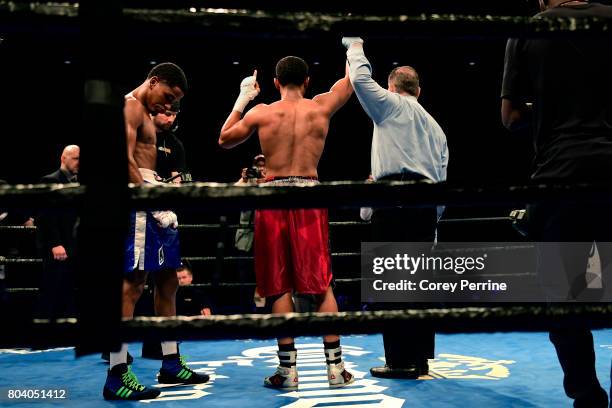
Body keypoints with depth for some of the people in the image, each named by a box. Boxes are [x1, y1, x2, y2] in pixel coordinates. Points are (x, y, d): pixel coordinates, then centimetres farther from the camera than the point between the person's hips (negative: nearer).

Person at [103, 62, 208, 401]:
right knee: (132, 284, -12)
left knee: (168, 282, 12)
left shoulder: (145, 113, 25)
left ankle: (171, 365, 21)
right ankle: (116, 376, -8)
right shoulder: (131, 106, -6)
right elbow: (126, 161, -19)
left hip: (150, 202, 11)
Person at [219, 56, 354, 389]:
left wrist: (242, 99, 24)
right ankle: (335, 366, 11)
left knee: (279, 286, 5)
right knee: (322, 284, 8)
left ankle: (288, 369, 8)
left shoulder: (261, 113, 1)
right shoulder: (322, 107, 3)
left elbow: (224, 140, 17)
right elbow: (353, 77, 20)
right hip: (309, 196, 1)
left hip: (273, 198, 0)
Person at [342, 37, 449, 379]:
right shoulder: (435, 126, 25)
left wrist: (355, 47, 22)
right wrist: (433, 217, 22)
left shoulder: (392, 105, 8)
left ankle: (401, 361, -6)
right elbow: (441, 175, 21)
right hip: (427, 201, 7)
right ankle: (420, 359, 12)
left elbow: (361, 79, 3)